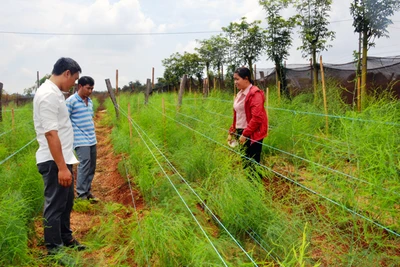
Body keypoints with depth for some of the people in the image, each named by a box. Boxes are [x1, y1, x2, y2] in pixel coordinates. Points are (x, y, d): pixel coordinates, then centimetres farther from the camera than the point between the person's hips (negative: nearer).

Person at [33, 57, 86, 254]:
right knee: (55, 206, 2)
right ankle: (54, 250, 16)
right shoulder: (48, 94, -20)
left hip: (62, 158, 10)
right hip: (54, 162, -10)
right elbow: (50, 133, -25)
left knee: (66, 201, 21)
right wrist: (61, 167, -25)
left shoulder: (54, 92, 11)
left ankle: (66, 239, 37)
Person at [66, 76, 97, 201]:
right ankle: (81, 194, -3)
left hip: (92, 139, 7)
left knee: (92, 166, 9)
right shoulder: (71, 101, -9)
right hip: (81, 140, -7)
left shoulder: (90, 101, 13)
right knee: (84, 164, -12)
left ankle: (87, 190, 21)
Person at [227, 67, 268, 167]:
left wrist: (245, 134, -18)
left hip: (252, 135, -8)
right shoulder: (240, 94, 13)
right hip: (240, 132, 8)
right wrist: (232, 132, 14)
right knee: (243, 162, 12)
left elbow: (257, 118, -20)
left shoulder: (255, 94, -13)